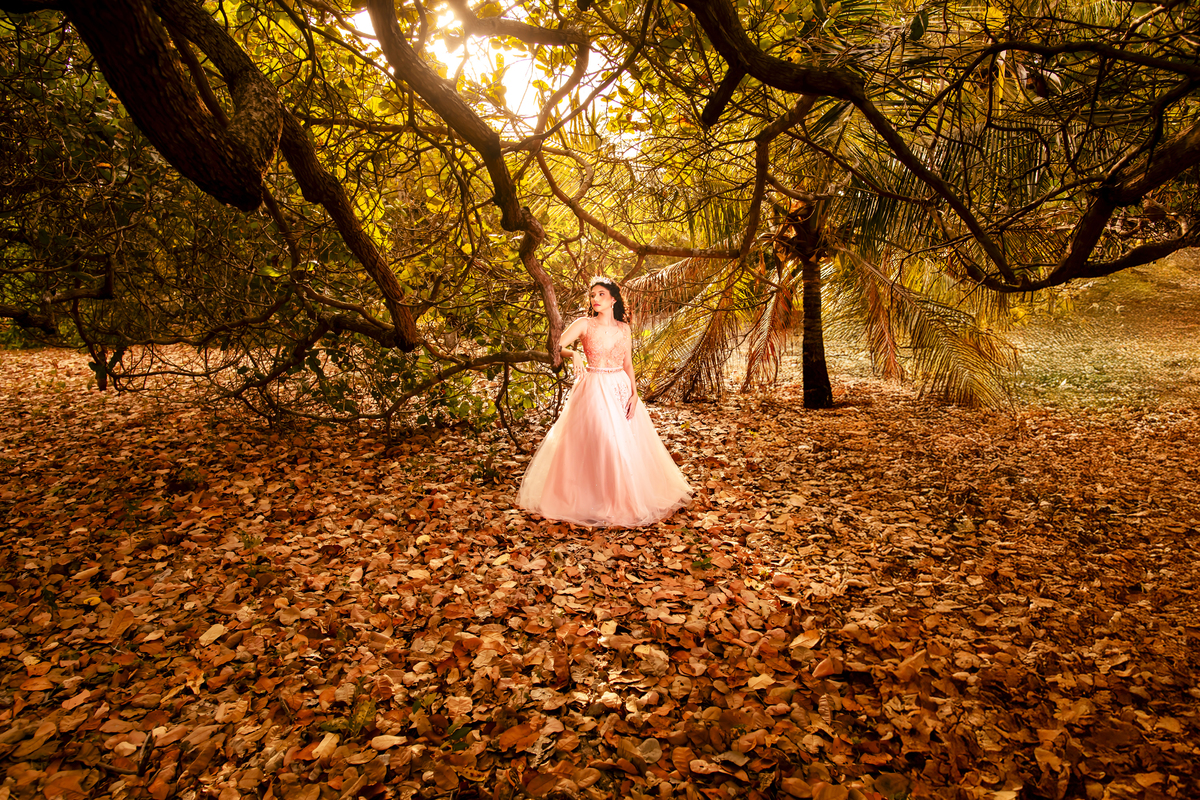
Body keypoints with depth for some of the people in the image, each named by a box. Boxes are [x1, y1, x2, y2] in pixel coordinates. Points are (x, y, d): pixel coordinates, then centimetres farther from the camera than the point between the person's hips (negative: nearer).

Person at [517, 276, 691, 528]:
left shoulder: (624, 328, 6)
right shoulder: (584, 324, -4)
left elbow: (628, 364, 9)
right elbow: (556, 347, -11)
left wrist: (634, 393, -2)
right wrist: (573, 353, -32)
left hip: (621, 389, 4)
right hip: (595, 390, -4)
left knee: (627, 445, 7)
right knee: (597, 445, -6)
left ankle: (626, 497, 23)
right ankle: (598, 500, 6)